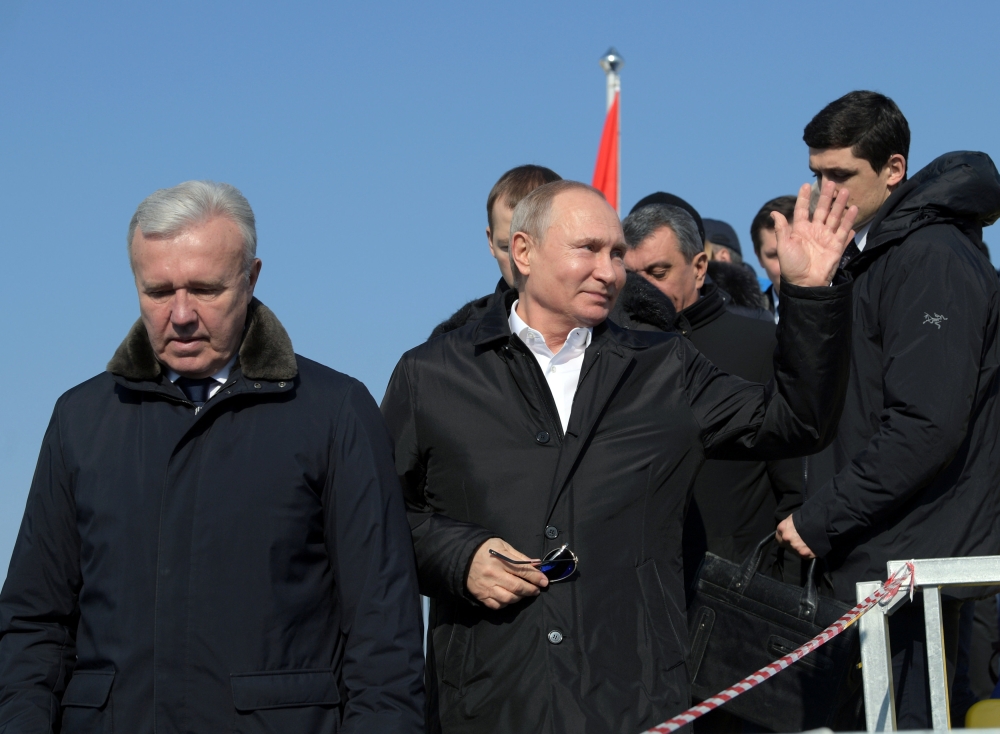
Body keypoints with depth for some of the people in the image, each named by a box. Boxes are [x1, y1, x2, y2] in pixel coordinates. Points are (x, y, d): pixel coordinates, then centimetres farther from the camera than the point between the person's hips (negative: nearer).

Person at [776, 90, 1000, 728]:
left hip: (909, 565, -10)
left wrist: (819, 521, -17)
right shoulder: (871, 256, 17)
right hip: (875, 559, 10)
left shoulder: (929, 261, -14)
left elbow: (927, 426, -22)